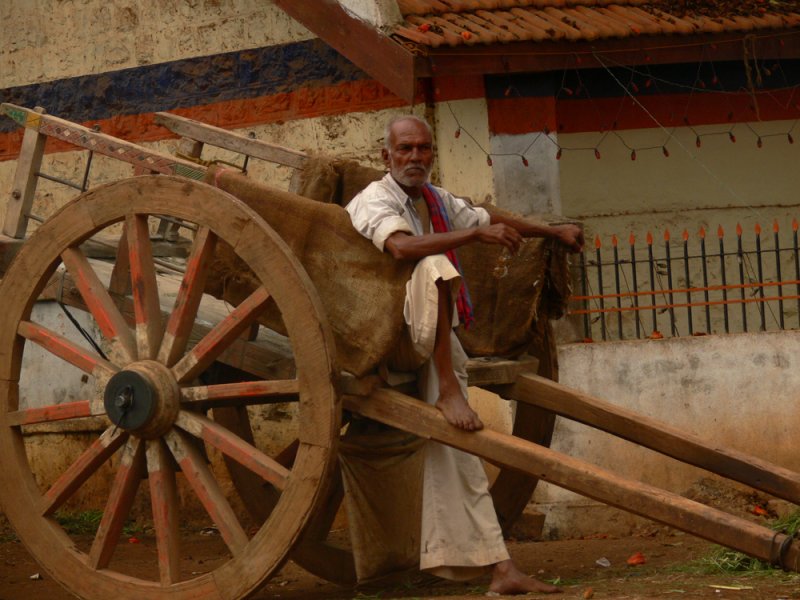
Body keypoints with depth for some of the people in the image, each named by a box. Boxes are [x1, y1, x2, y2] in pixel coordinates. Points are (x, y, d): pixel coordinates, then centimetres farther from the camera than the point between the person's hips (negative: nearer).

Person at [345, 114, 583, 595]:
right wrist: (475, 234, -34)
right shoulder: (374, 202, -10)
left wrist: (553, 231, 38)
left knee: (456, 456, 0)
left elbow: (492, 219, 31)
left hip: (439, 342, 7)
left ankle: (501, 570, -8)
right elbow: (401, 245, -31)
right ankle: (448, 391, -34)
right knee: (436, 266, -33)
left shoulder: (438, 200, 15)